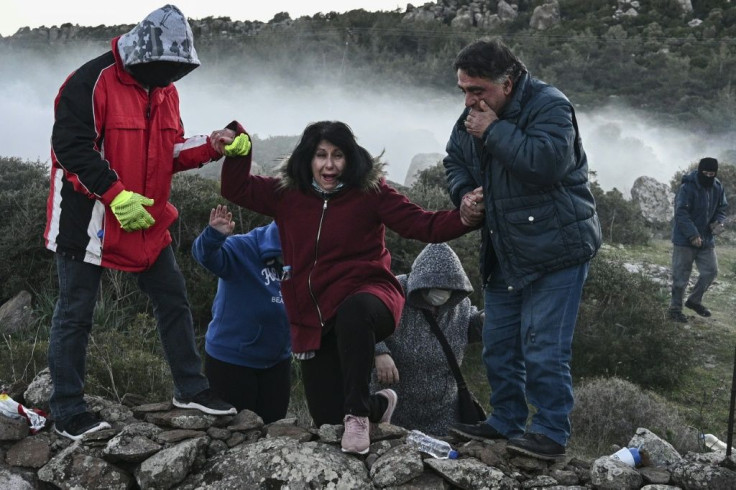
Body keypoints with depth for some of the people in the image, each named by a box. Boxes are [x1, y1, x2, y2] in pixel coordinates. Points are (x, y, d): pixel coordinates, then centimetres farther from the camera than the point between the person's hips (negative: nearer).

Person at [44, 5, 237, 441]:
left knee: (174, 300, 11)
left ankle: (190, 388, 25)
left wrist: (214, 146, -4)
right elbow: (70, 146, -22)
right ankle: (68, 412, 15)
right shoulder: (92, 82, -17)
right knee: (75, 314, 3)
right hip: (88, 220, -7)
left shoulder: (164, 91, 8)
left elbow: (171, 152, 13)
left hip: (147, 220, 8)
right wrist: (115, 194, -27)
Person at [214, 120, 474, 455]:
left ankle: (358, 413, -30)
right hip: (312, 320, 4)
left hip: (366, 292, -4)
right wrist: (237, 148, -1)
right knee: (328, 420, 5)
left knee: (354, 311, -45)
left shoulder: (369, 191, -5)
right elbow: (237, 190, 13)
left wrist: (464, 218, -28)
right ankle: (380, 404, 40)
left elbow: (423, 225, -11)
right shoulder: (288, 194, 5)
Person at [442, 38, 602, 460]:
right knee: (499, 346, 15)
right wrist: (464, 192, -1)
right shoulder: (472, 117, 6)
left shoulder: (548, 105, -17)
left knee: (543, 348, -9)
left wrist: (494, 131, -25)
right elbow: (455, 161, 20)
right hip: (505, 255, 8)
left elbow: (548, 161, -34)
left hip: (555, 250, -8)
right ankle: (507, 422, 29)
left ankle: (552, 433, 5)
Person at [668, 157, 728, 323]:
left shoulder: (717, 188, 4)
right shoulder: (687, 188, -18)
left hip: (706, 240, 6)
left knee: (711, 271, 8)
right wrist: (693, 235, -27)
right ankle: (675, 308, 11)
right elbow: (681, 213, -21)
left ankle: (694, 300, 27)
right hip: (685, 240, -6)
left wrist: (718, 222, -8)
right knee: (681, 276, -1)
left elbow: (722, 208, 14)